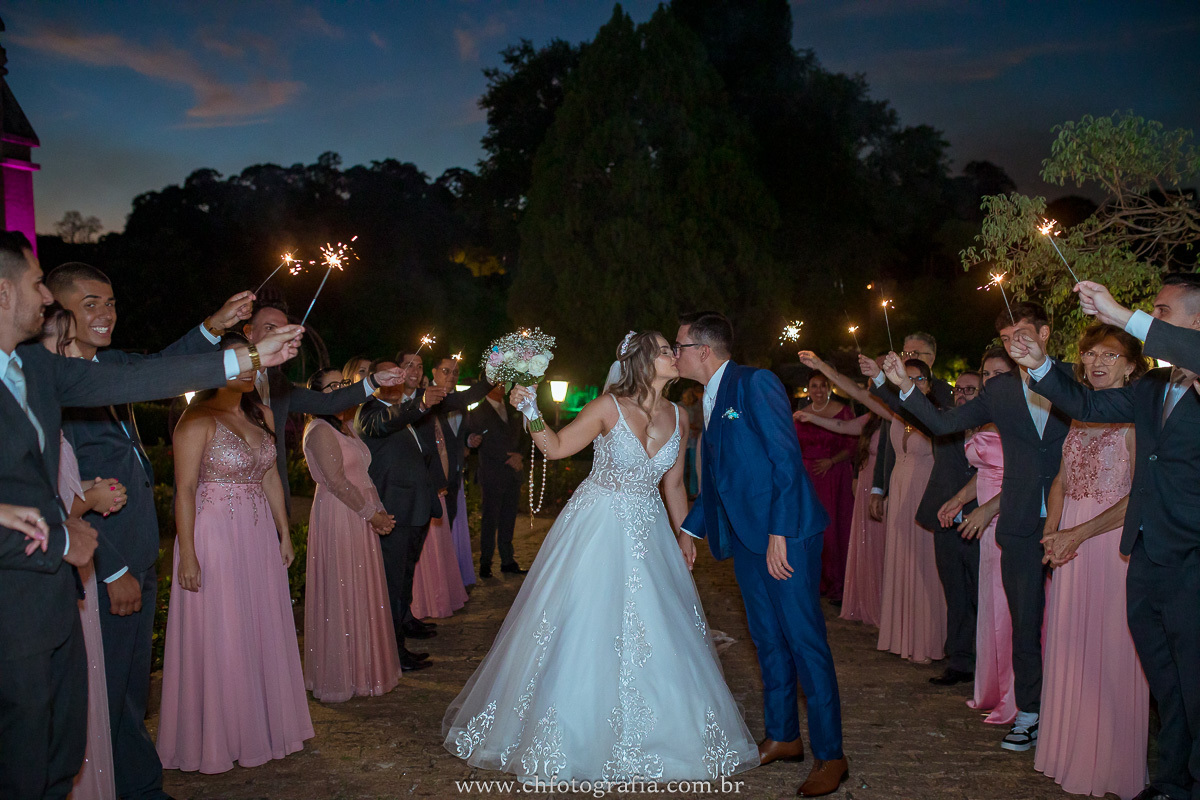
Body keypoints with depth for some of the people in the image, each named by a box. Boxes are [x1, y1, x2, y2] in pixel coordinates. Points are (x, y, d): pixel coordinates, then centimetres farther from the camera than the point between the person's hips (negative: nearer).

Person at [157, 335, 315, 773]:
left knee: (263, 633, 14)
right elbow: (184, 490, -15)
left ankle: (262, 723, 30)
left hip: (261, 538, 7)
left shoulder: (259, 415, 9)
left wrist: (284, 533, 13)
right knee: (219, 639, 4)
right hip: (215, 536, -6)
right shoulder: (198, 420, -12)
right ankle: (216, 737, 21)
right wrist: (187, 554, -19)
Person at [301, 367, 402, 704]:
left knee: (363, 594, 13)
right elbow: (337, 482, -18)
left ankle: (362, 668, 25)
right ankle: (341, 676, 12)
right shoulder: (320, 430, -13)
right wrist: (371, 513, -13)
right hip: (337, 517, -9)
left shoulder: (346, 427, 15)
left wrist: (379, 511, 3)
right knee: (341, 594, 0)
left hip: (361, 518, 9)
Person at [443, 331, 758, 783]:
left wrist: (686, 537, 13)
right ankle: (569, 733, 18)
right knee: (581, 627, 0)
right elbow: (557, 447, -6)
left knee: (657, 635, 7)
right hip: (598, 526, -4)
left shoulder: (678, 417, 2)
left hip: (648, 530, 5)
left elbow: (673, 484, 10)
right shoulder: (609, 407, -13)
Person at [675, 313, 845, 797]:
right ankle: (782, 737, 31)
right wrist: (690, 529, 23)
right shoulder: (711, 400, 15)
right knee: (768, 639, 16)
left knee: (804, 640, -3)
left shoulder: (754, 384, -12)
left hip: (784, 537, -9)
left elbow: (787, 459, -17)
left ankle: (830, 756, 9)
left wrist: (779, 534, -21)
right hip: (746, 538, 9)